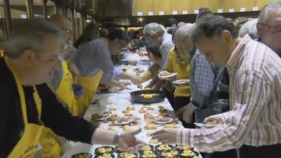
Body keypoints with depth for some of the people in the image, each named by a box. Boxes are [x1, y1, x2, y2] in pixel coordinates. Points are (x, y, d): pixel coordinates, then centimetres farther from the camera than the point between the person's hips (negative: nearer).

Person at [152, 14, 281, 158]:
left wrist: (180, 136, -31)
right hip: (254, 144, 8)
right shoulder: (242, 54, 1)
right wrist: (225, 118, 1)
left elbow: (235, 135, -34)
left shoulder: (253, 69, -31)